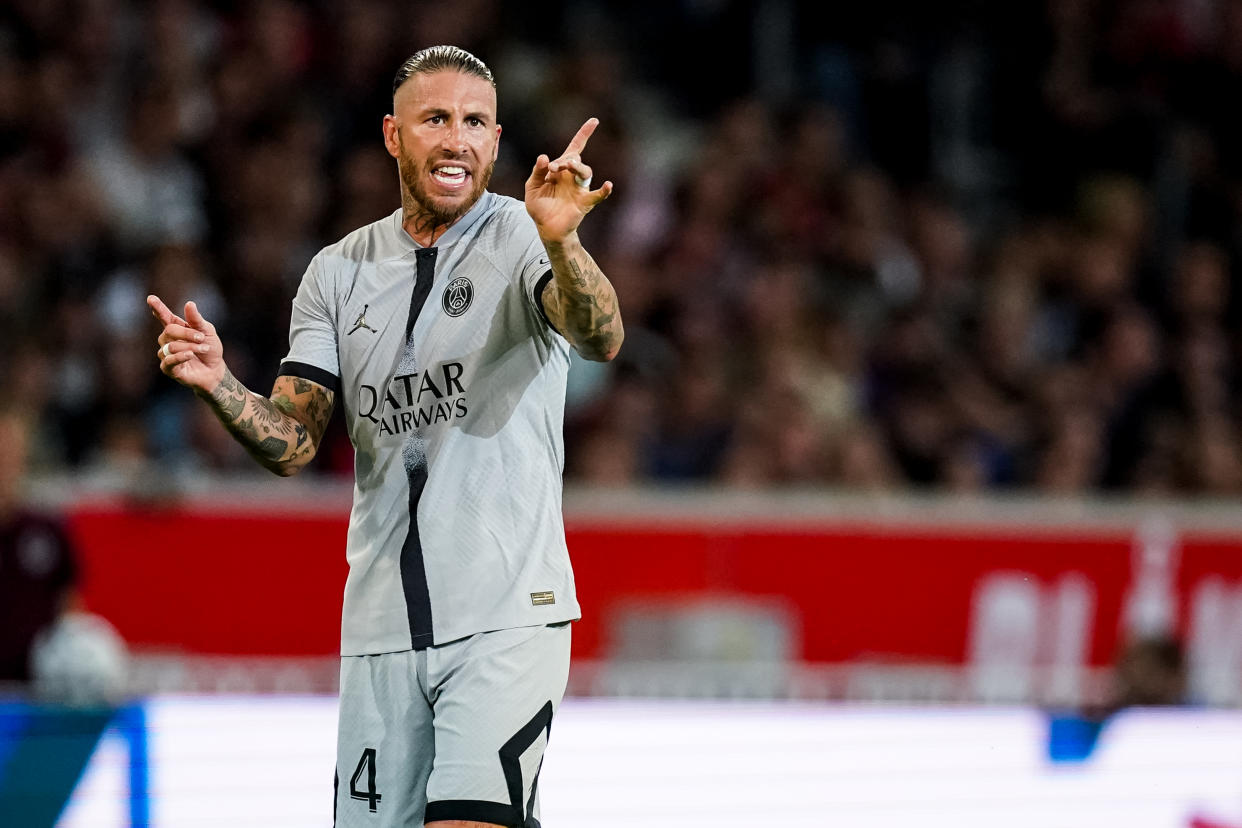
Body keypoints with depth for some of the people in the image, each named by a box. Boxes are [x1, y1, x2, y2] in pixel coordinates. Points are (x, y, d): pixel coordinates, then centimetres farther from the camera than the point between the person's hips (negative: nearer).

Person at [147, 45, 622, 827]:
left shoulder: (524, 239, -3)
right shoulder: (339, 273, 11)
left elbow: (602, 338, -23)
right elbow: (294, 441, 5)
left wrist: (561, 241, -43)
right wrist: (218, 386, -16)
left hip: (507, 616, -5)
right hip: (381, 629, 5)